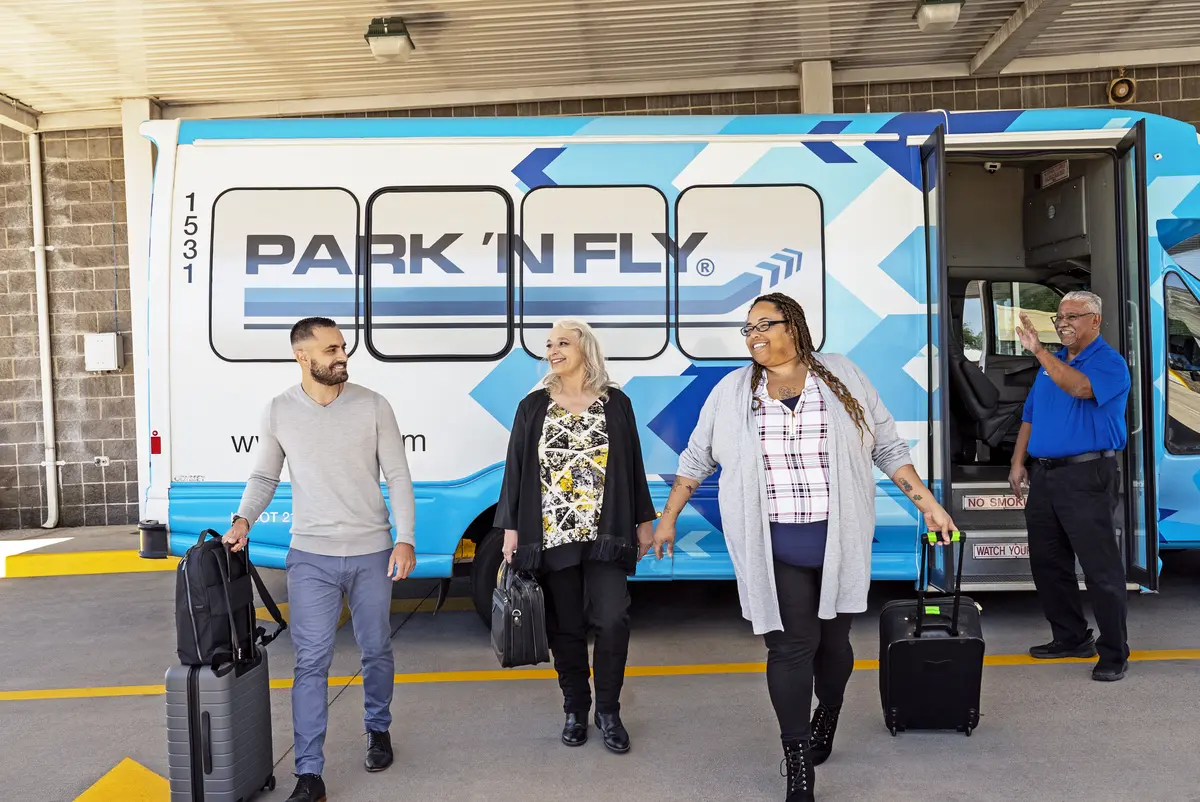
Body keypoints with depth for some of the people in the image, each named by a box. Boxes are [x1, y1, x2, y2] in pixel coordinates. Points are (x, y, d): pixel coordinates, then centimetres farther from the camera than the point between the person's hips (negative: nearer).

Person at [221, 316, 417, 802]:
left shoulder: (373, 406, -5)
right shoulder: (278, 411, -1)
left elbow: (398, 476, -3)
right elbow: (264, 476, 10)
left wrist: (405, 540, -10)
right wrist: (244, 519, -7)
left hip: (372, 553, 0)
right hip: (311, 557, 0)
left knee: (376, 650, 14)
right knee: (312, 661, -1)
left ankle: (378, 729, 39)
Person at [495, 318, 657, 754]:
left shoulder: (615, 403, 5)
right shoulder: (533, 406, 6)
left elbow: (633, 466, 9)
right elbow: (516, 469, 6)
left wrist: (644, 521, 9)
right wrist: (511, 528, 2)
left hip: (605, 535, -1)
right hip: (551, 536, 1)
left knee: (612, 619, -11)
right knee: (565, 626, 7)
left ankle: (608, 711, 7)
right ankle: (575, 710, 24)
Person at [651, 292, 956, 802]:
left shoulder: (843, 377, 2)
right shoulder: (731, 391, 4)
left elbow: (888, 448, 6)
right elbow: (697, 458, 12)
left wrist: (927, 503, 2)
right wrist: (668, 518, 13)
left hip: (840, 542, 1)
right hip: (773, 548, -1)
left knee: (832, 640, 14)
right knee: (791, 645, -5)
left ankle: (825, 721, 43)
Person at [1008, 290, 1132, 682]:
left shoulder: (1109, 363, -7)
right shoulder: (1053, 361, 16)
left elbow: (1079, 387, -29)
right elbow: (1030, 414, 18)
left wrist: (1039, 351, -33)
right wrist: (1018, 462, 11)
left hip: (1086, 475, -8)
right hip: (1044, 474, 8)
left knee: (1100, 566, -4)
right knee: (1046, 561, 14)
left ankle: (1114, 651, 5)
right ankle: (1071, 637, 27)